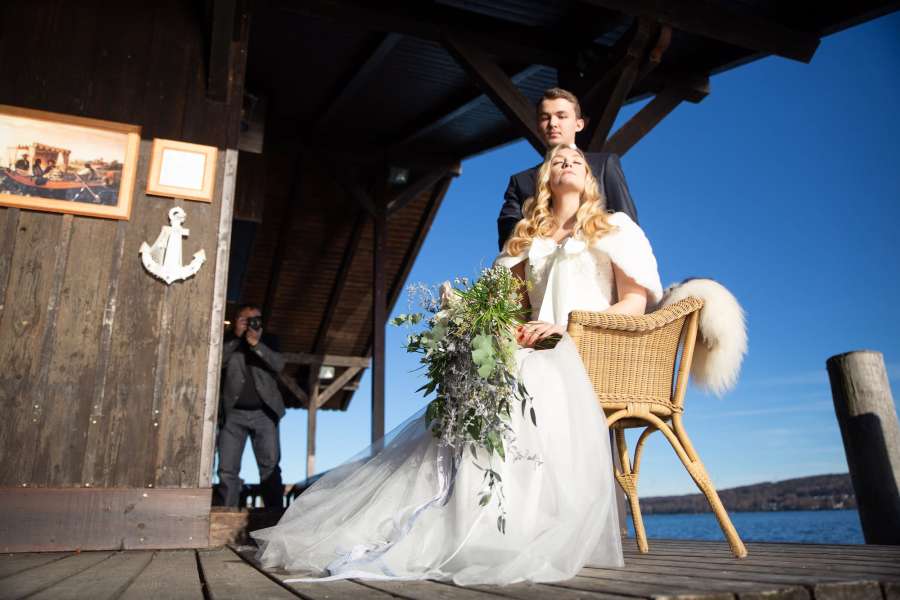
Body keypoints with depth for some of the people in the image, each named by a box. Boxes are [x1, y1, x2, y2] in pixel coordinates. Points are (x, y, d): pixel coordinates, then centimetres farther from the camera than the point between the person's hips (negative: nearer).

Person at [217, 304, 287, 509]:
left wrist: (257, 345, -14)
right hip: (233, 414, 0)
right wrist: (236, 337, -9)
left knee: (270, 467, -6)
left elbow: (279, 365, -4)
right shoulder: (229, 343, 12)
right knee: (227, 469, -1)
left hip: (264, 413, 0)